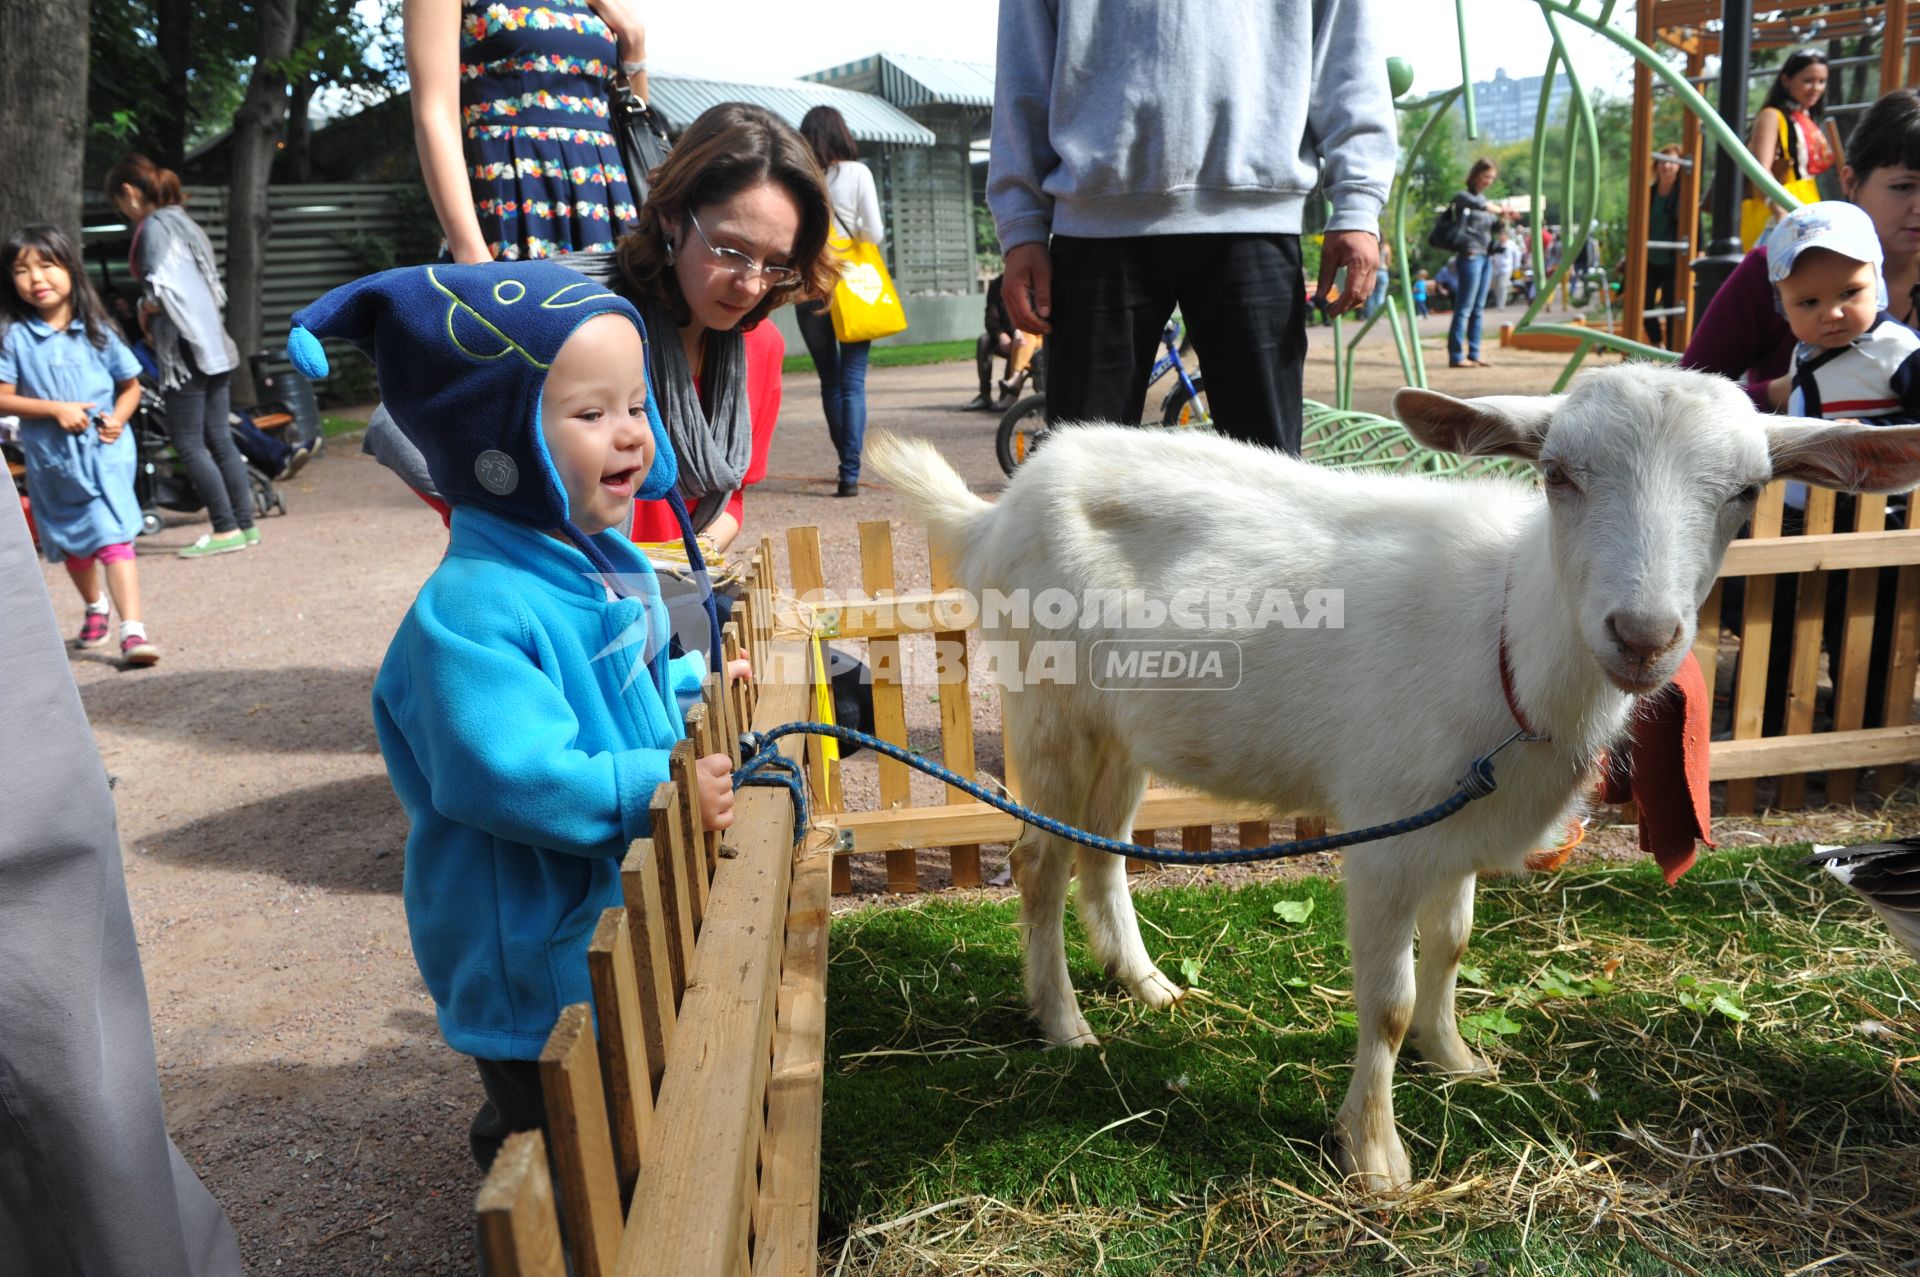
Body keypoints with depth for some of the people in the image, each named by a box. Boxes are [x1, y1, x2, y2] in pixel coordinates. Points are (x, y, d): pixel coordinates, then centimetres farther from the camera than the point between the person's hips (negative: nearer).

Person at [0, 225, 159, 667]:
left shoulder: (96, 331, -1)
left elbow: (130, 385, 7)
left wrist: (119, 417, -11)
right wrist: (55, 408, -17)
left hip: (104, 454, -2)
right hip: (49, 461, 2)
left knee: (113, 539, -15)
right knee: (71, 546, 19)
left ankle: (133, 631, -20)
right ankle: (94, 608, 44)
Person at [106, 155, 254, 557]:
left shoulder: (154, 227, -10)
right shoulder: (185, 223, 17)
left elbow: (159, 292, -20)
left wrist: (144, 315, 0)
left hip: (185, 349, -9)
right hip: (214, 344, 9)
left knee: (188, 443, -5)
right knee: (218, 438, 10)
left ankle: (226, 529, -6)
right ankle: (245, 523, 11)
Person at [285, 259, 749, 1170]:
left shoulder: (606, 563, 2)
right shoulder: (470, 611, -29)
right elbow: (511, 776, -35)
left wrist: (695, 687, 9)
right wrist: (657, 787, -34)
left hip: (633, 906, 10)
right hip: (535, 951, -9)